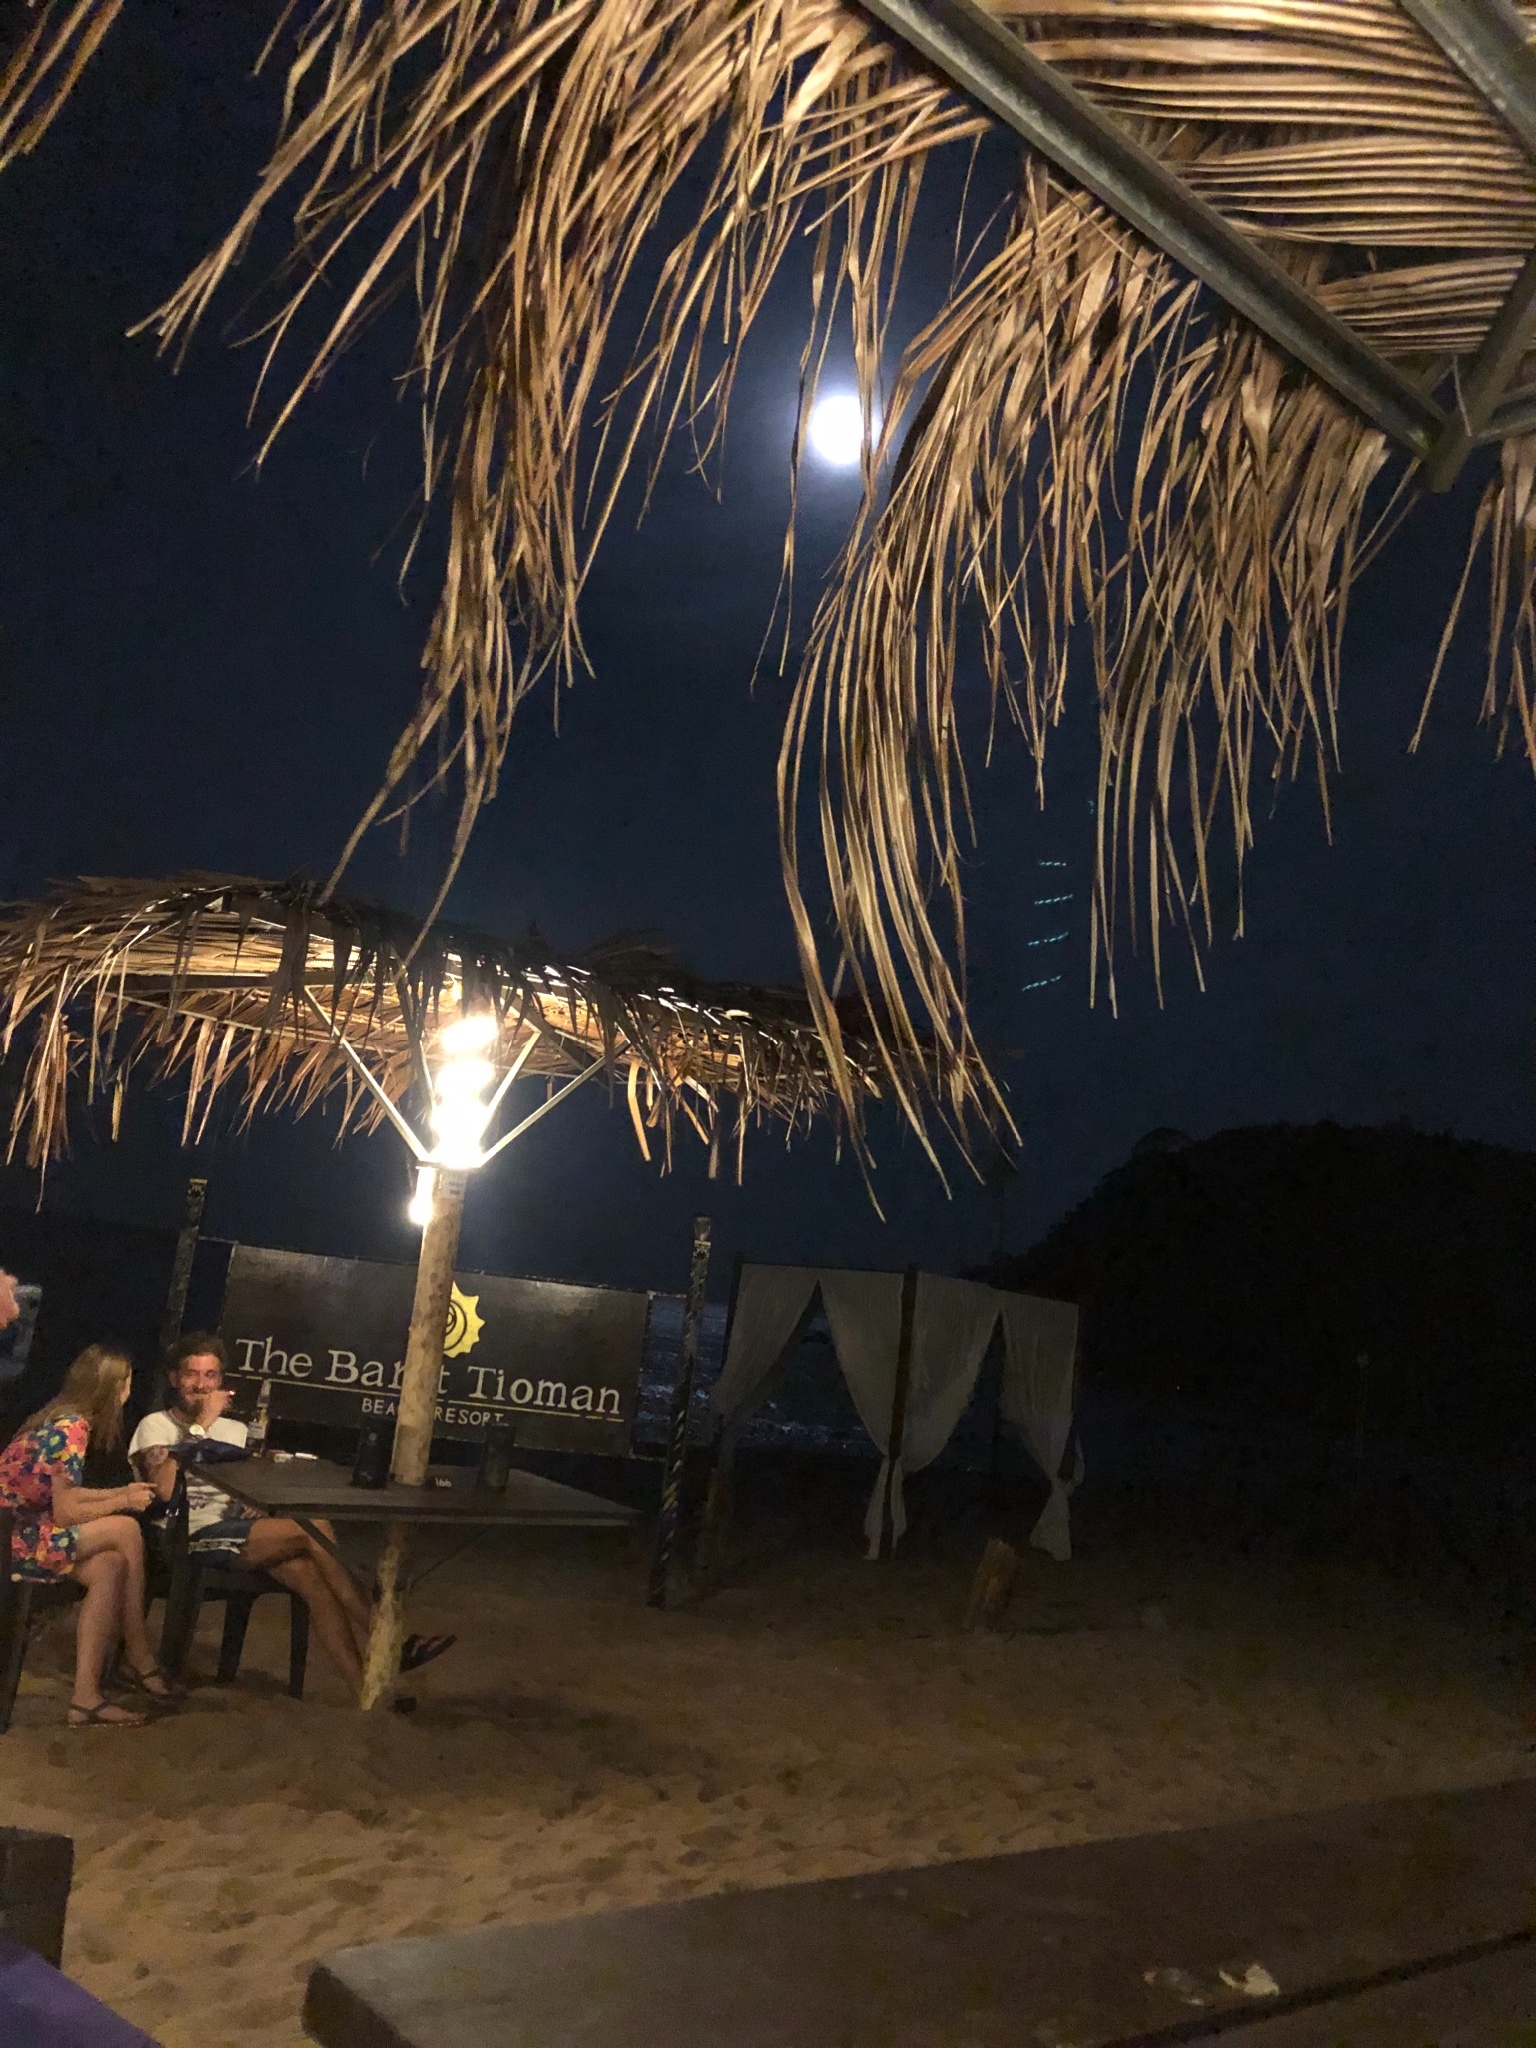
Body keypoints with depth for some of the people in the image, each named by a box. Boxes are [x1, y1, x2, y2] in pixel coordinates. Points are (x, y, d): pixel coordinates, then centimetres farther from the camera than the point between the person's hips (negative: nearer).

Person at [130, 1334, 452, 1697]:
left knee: (311, 1576, -26)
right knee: (316, 1530, -25)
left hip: (240, 1533, 6)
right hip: (194, 1537, -6)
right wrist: (201, 1424, -11)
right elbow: (165, 1488, -13)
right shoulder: (156, 1425, 7)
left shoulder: (234, 1429, 26)